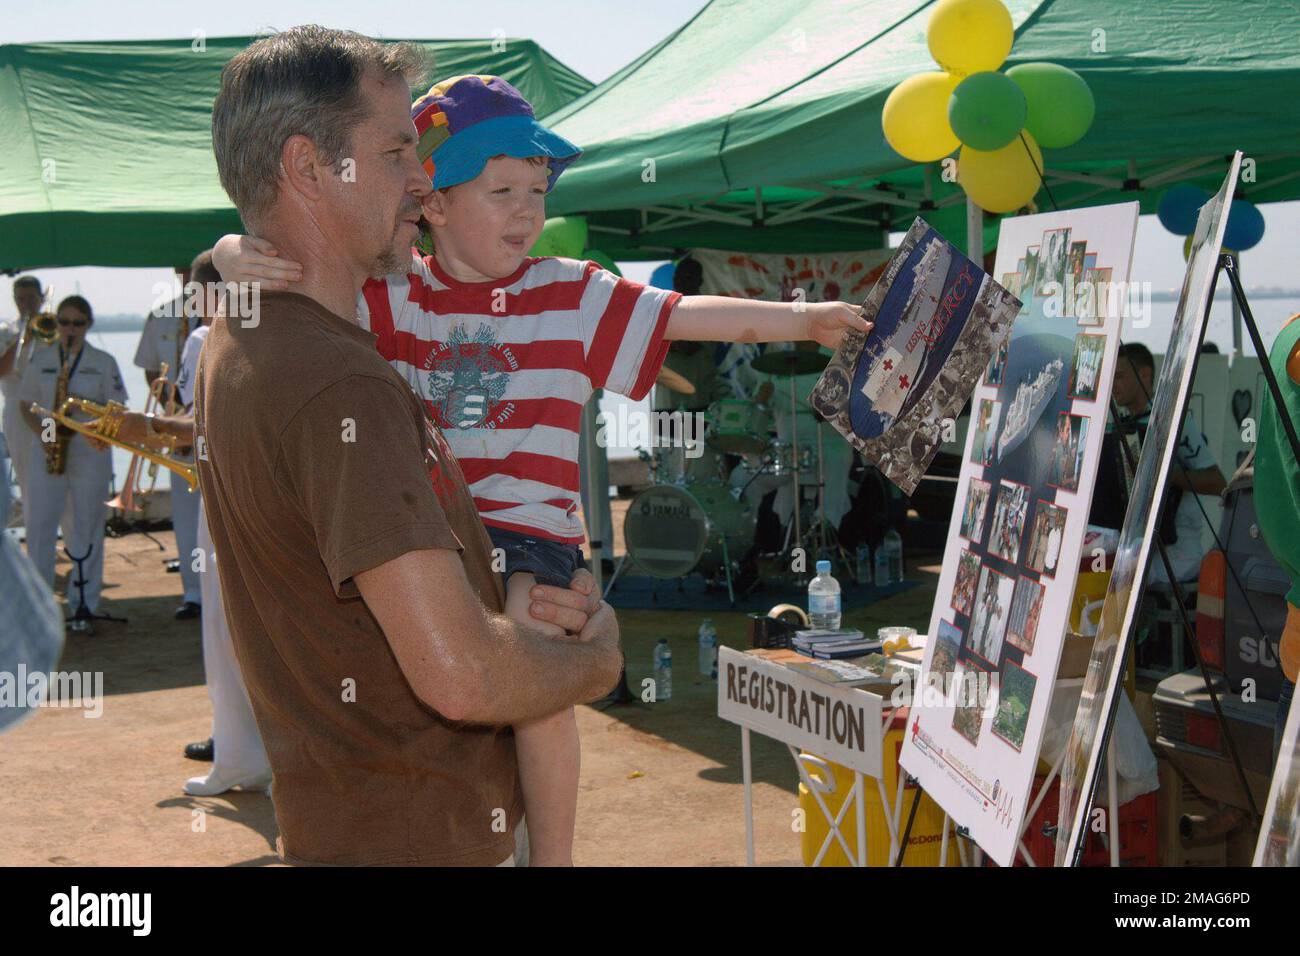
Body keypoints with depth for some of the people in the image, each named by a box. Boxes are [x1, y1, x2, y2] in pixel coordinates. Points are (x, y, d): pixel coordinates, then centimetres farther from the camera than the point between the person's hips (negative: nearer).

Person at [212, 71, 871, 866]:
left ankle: (554, 852, -11)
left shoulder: (571, 295, 9)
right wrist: (242, 258, -23)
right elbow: (289, 269, 0)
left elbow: (682, 316, 9)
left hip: (529, 529, -3)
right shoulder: (392, 294, 7)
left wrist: (799, 318, 6)